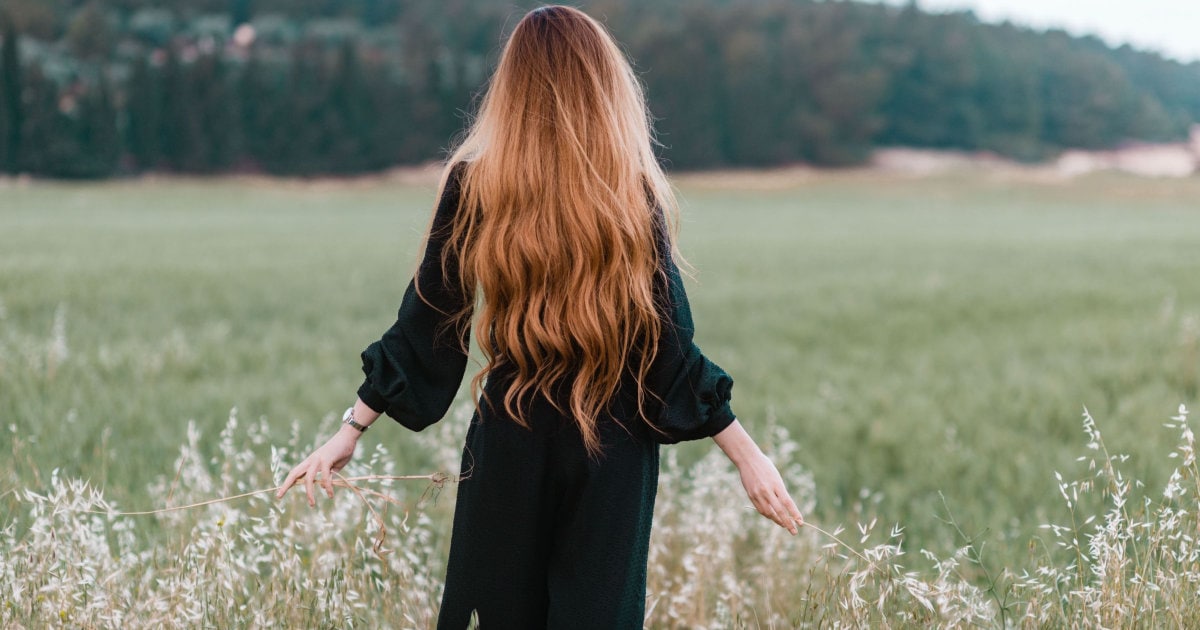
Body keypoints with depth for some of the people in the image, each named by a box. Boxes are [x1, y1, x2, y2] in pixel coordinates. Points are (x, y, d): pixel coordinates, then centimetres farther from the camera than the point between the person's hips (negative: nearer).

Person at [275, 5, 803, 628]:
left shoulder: (472, 184, -5)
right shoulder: (633, 191, -6)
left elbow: (425, 323, -3)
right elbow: (668, 342, -7)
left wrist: (352, 429, 5)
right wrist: (747, 453, -1)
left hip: (511, 441, 1)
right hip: (613, 444, -1)